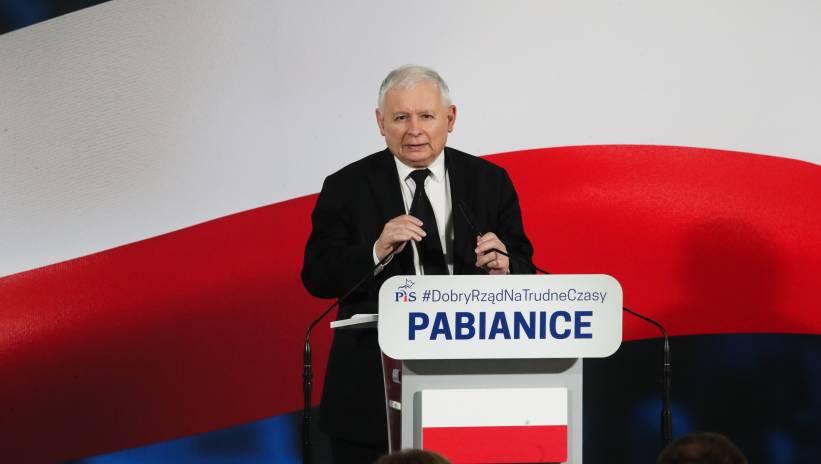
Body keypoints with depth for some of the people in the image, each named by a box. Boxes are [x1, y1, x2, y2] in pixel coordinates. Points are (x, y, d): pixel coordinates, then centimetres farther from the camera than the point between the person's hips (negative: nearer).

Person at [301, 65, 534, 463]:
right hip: (373, 385, -1)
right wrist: (377, 252, -23)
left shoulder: (489, 182, 5)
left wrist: (503, 266, -20)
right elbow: (316, 277, -6)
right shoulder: (346, 188, -1)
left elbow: (524, 275, 4)